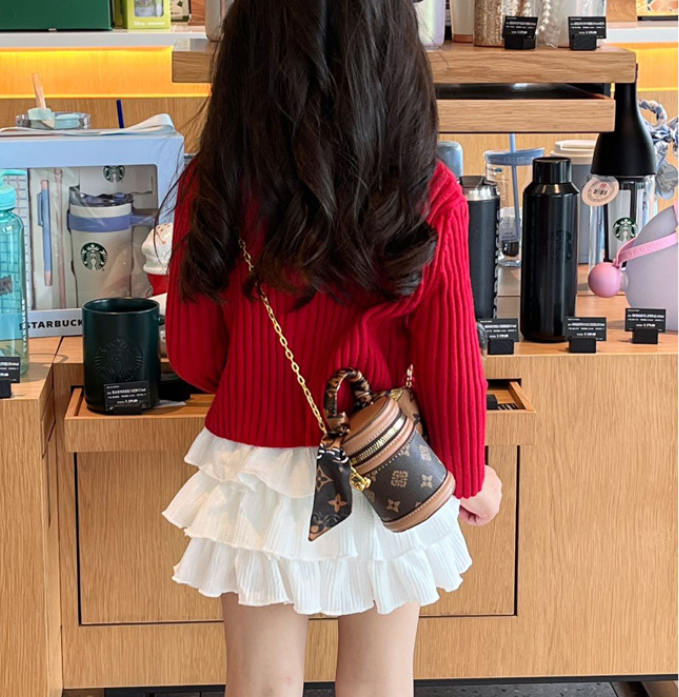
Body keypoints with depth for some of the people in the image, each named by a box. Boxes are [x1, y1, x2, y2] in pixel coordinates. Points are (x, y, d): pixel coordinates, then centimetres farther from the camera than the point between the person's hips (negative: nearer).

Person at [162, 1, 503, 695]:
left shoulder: (213, 191, -15)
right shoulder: (427, 200, -19)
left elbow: (193, 359, -4)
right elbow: (451, 369, -11)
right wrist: (472, 477, 7)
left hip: (255, 478, 1)